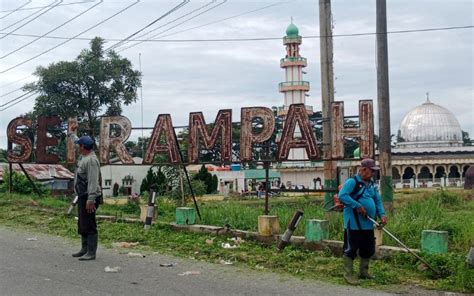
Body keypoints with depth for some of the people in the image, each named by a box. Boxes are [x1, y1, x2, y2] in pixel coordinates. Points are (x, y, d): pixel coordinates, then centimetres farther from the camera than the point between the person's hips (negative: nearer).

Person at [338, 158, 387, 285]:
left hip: (368, 224, 9)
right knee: (351, 248, -1)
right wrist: (358, 206, -25)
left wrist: (382, 214, 0)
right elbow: (342, 195, -23)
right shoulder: (352, 182, -12)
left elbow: (378, 200, 16)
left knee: (368, 249, 16)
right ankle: (348, 274, 9)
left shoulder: (371, 184, 14)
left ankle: (363, 272, 32)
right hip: (354, 224, -9)